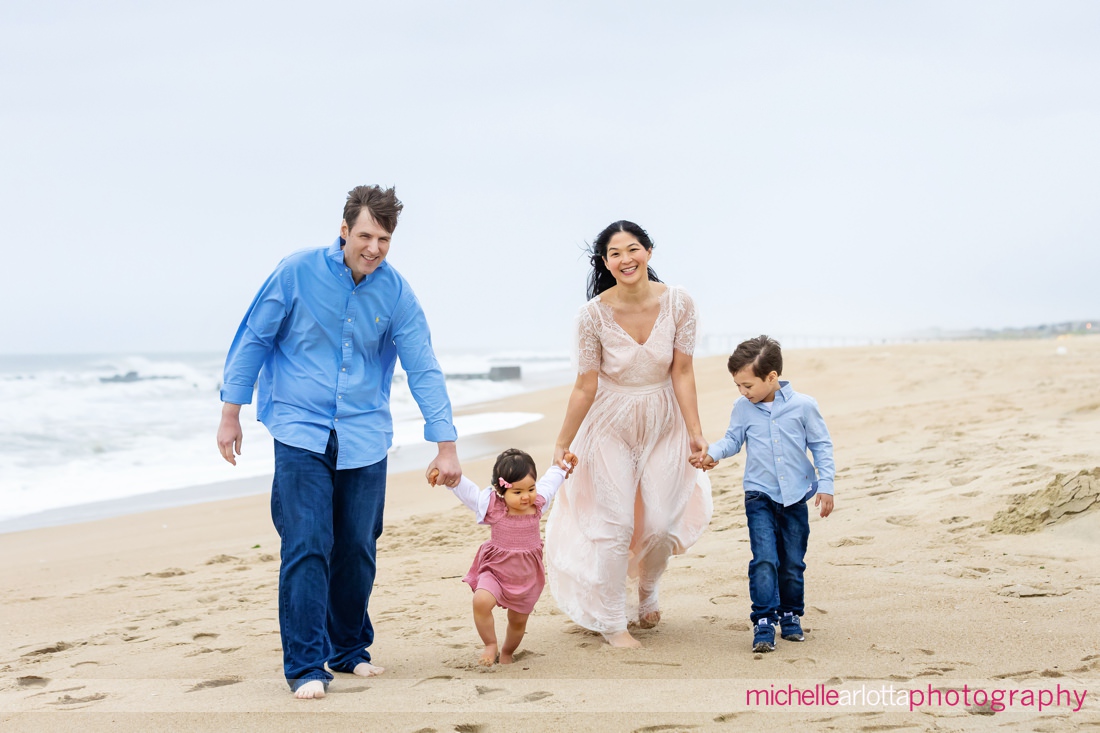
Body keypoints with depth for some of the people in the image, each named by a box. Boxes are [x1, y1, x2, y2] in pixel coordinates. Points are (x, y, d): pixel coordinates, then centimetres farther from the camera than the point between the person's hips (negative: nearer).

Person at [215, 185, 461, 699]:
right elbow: (253, 339, 1)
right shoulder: (298, 272, -7)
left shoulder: (395, 292, -2)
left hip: (364, 438, 3)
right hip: (301, 431, -2)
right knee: (307, 547, -11)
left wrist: (446, 445, -3)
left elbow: (424, 369, 0)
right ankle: (305, 665, -5)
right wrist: (230, 413, 1)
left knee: (357, 551, 8)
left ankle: (350, 650, 26)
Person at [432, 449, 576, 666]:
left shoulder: (537, 503, -7)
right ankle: (490, 645, -7)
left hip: (527, 575, 3)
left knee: (518, 621, 15)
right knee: (481, 601, -30)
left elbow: (549, 481, 12)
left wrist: (563, 466, 26)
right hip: (496, 568, -3)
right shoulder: (493, 505, -16)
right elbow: (464, 488, -16)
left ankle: (507, 653, 46)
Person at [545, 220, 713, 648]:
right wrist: (562, 444, -6)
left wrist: (695, 433, -11)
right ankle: (610, 623, 14)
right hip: (611, 425, -2)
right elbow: (585, 386, -10)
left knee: (661, 523, 4)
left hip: (663, 424, 2)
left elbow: (682, 373, -9)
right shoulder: (594, 313, -18)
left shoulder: (678, 303, -14)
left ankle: (648, 587, 38)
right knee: (614, 526, -2)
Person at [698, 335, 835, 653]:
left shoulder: (803, 405, -7)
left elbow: (821, 445, 1)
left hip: (795, 496, 0)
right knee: (764, 560, -13)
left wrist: (825, 485, -3)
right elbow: (733, 439, 9)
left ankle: (791, 616, 27)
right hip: (759, 496, 0)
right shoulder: (743, 408, -2)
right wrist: (713, 452, -12)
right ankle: (763, 623, -9)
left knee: (793, 564, 9)